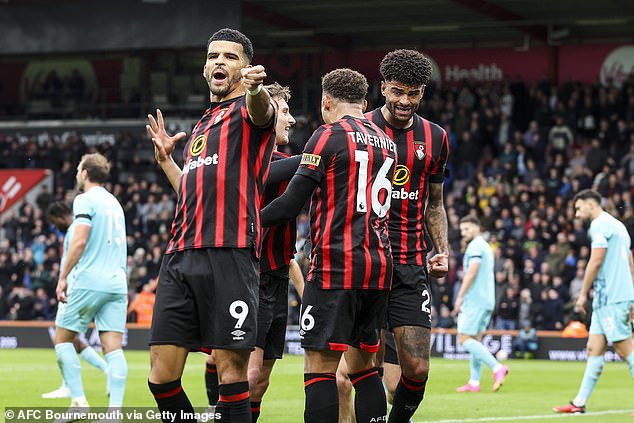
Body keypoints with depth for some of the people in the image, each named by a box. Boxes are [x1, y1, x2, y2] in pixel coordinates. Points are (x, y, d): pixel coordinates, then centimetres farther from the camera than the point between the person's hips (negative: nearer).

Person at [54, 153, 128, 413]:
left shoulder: (85, 200, -4)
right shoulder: (114, 203, 20)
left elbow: (79, 240, -15)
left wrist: (63, 277, -11)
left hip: (89, 281, -6)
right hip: (116, 283, 6)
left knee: (62, 338, 6)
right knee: (113, 347, -2)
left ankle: (78, 401, -4)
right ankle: (115, 410, -13)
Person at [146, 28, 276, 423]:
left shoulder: (247, 109, 5)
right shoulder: (200, 128, 28)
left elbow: (260, 110, -23)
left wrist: (256, 89, -46)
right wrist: (166, 160, 30)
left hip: (228, 254, -7)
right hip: (180, 257, 7)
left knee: (232, 369, -7)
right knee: (162, 376, 1)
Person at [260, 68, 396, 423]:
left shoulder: (329, 136, -5)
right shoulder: (386, 141, 16)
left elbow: (290, 205, -7)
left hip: (336, 267, -7)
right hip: (380, 265, 7)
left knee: (320, 364, -8)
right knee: (363, 364, 13)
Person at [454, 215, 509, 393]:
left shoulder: (475, 246, -9)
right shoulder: (486, 246, 20)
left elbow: (472, 272, -18)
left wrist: (460, 296, -16)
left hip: (474, 300, -10)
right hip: (487, 300, 10)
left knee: (464, 339, -11)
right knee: (475, 340, 9)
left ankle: (497, 367, -22)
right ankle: (474, 382, 6)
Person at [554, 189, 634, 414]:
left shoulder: (600, 225, -8)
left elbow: (596, 262, -15)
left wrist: (583, 294, -8)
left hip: (611, 300, -10)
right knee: (594, 349, 7)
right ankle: (579, 403, 8)